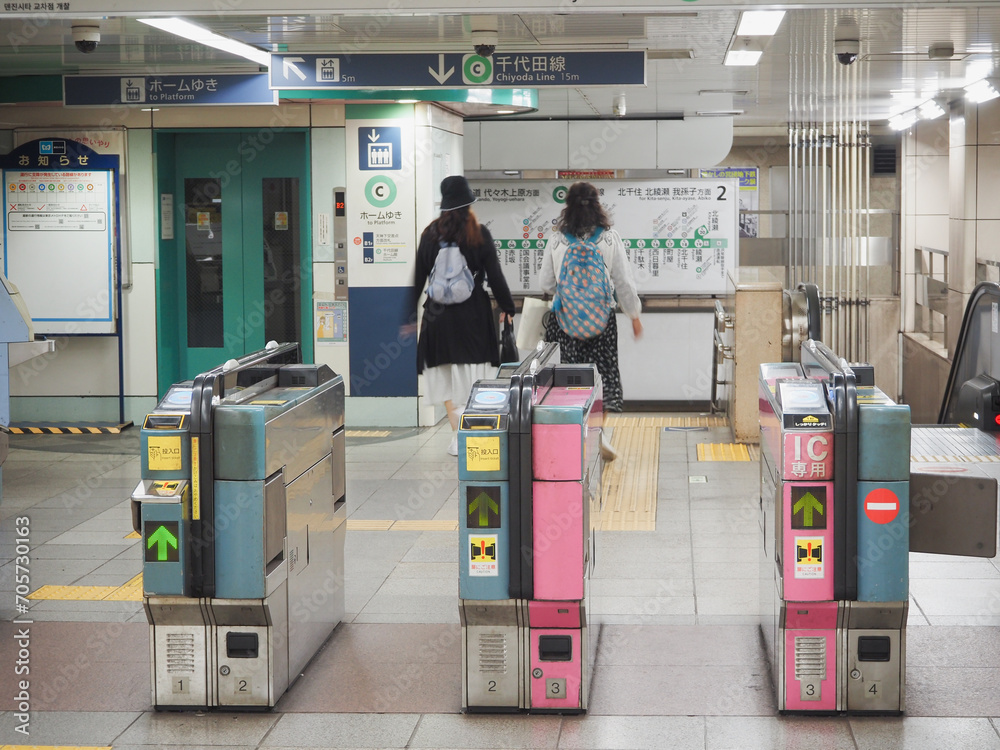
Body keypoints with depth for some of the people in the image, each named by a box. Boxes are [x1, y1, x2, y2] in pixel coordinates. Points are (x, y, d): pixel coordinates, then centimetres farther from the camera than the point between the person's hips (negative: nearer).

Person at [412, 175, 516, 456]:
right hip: (473, 314, -1)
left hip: (438, 314, 1)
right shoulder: (479, 234, -3)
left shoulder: (430, 234, 2)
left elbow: (418, 278, 6)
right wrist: (507, 307, 10)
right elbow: (495, 275, -2)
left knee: (445, 378, 7)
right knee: (471, 378, 6)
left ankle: (458, 433, -4)